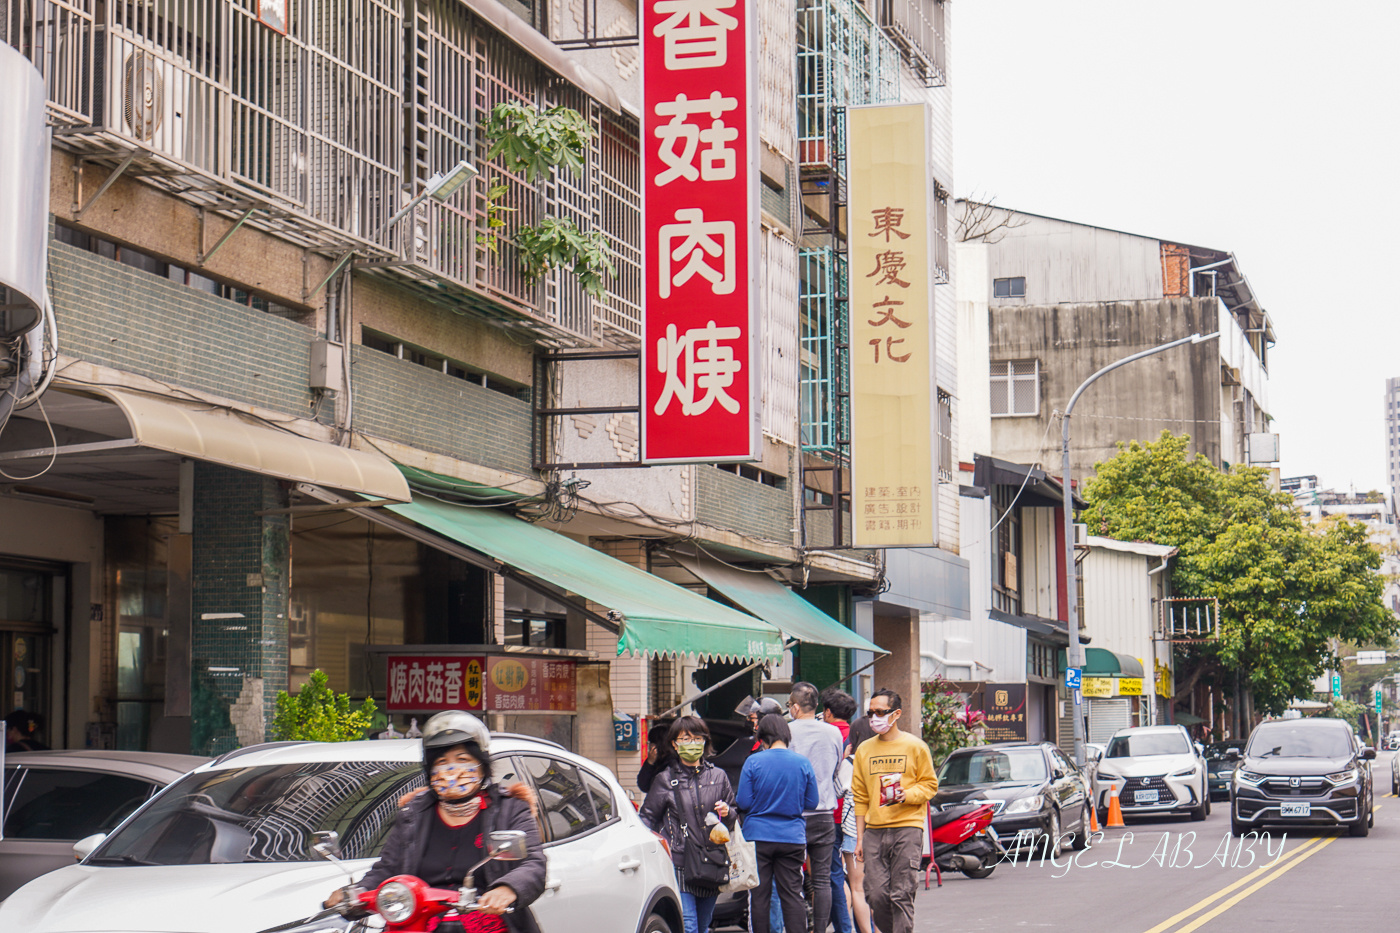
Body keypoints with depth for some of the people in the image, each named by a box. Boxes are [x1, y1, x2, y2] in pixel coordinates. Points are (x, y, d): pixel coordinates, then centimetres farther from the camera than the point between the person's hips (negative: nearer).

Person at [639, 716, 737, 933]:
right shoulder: (665, 780, 4)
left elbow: (734, 814, 22)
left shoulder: (718, 777, 12)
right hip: (679, 864, -3)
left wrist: (727, 813, -1)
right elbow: (648, 820, 7)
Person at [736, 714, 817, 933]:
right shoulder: (803, 763, -1)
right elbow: (812, 802, 5)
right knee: (792, 894, 5)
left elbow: (743, 803, -6)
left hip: (758, 835, -2)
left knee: (759, 896, 5)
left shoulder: (753, 762, -7)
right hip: (792, 837, 2)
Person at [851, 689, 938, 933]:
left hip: (907, 827, -4)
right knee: (876, 895, -2)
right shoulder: (864, 749, 14)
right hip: (874, 831, 4)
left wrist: (905, 795, -15)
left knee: (901, 896, -8)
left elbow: (930, 785, 5)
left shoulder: (915, 746, 3)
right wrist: (860, 838, 12)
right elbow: (860, 797, 16)